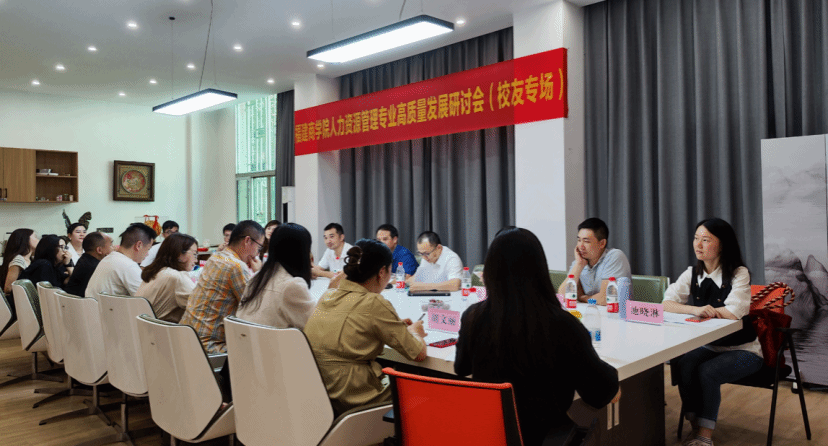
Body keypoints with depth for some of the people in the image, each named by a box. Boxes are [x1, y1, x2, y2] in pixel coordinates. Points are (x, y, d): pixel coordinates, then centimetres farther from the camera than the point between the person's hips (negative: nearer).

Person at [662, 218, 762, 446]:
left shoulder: (739, 274, -11)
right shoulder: (692, 273, 3)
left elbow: (734, 312, -25)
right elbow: (666, 303, -8)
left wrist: (706, 311, -10)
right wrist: (695, 310, -25)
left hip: (742, 350, -4)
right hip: (707, 346, 4)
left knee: (707, 371, -29)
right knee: (683, 364, -25)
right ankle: (696, 425, -10)